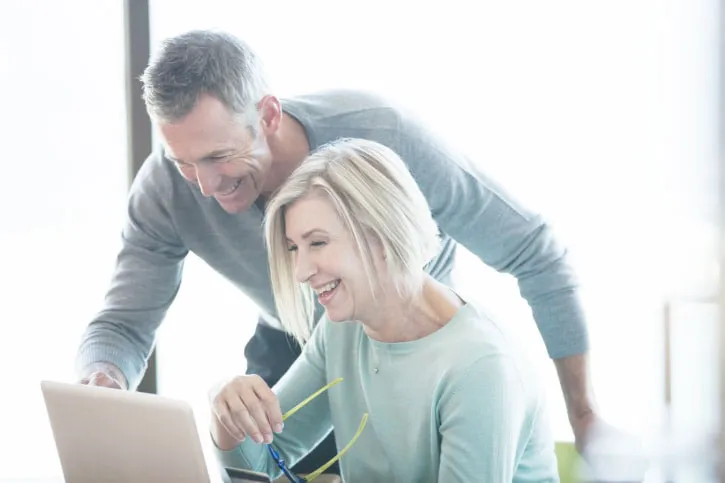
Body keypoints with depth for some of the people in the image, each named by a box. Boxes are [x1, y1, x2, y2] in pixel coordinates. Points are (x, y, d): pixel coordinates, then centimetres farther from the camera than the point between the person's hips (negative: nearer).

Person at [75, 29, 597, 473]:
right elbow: (122, 327, -19)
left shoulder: (381, 134, -38)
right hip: (290, 348, 3)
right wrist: (103, 378, -46)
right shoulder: (166, 188, -28)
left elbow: (535, 253, -27)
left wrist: (583, 412, -21)